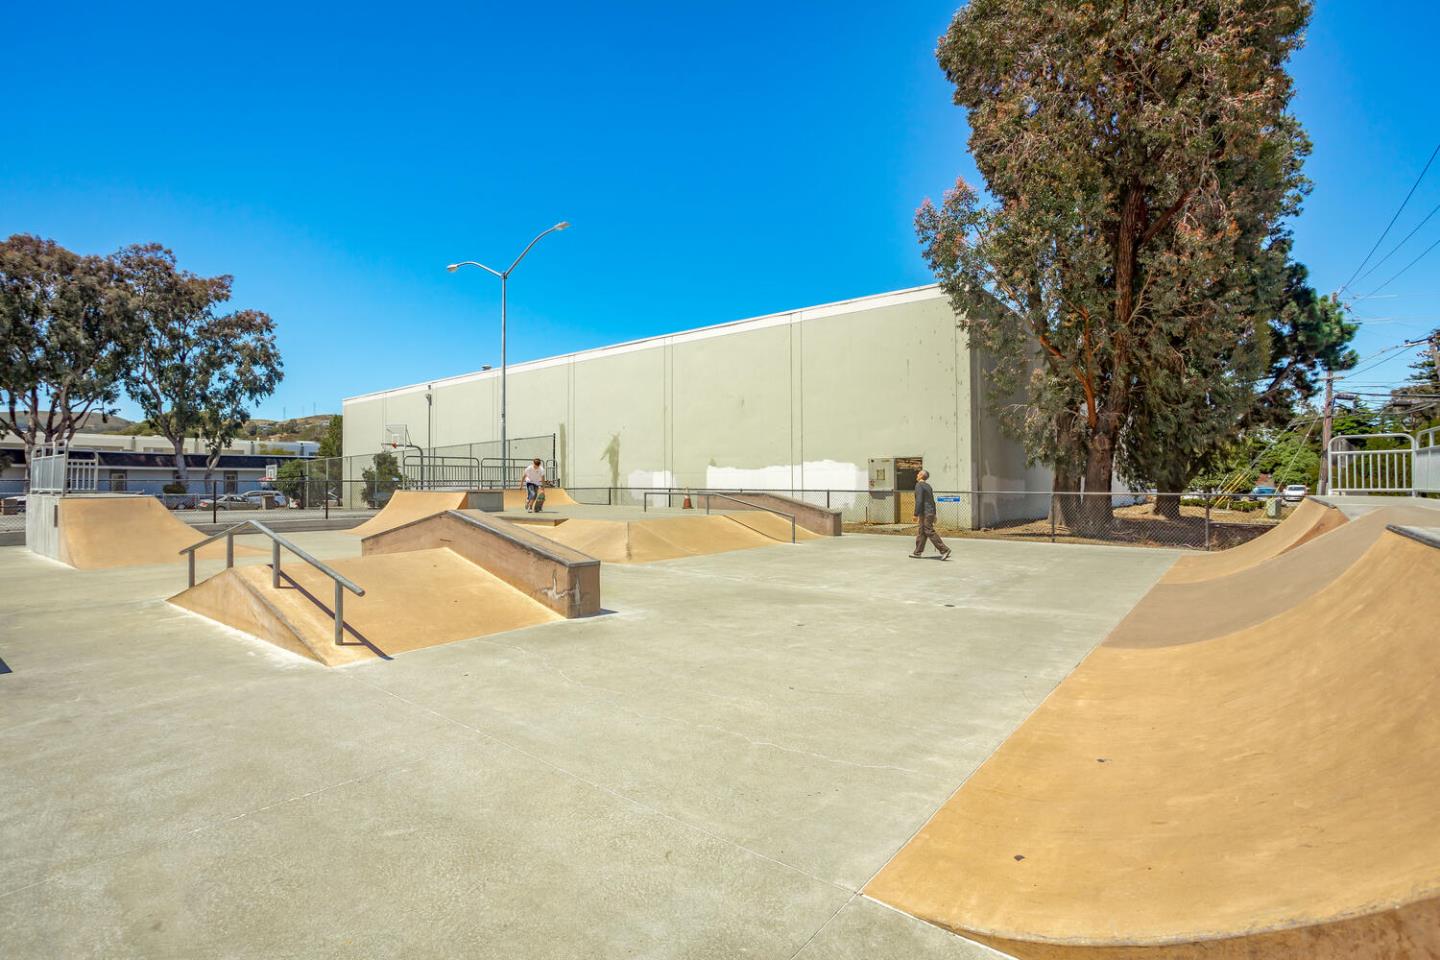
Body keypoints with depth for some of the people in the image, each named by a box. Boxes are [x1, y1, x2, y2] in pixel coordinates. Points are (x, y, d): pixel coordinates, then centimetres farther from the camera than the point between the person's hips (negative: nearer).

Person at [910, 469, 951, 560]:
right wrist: (934, 515, 24)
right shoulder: (928, 486, 16)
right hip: (930, 513, 9)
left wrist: (916, 514, -18)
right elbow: (932, 501, 20)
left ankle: (944, 550, -12)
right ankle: (918, 552, 15)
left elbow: (919, 501, -20)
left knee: (930, 532, -9)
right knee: (921, 533, 12)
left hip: (925, 513, -9)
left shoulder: (919, 485, -11)